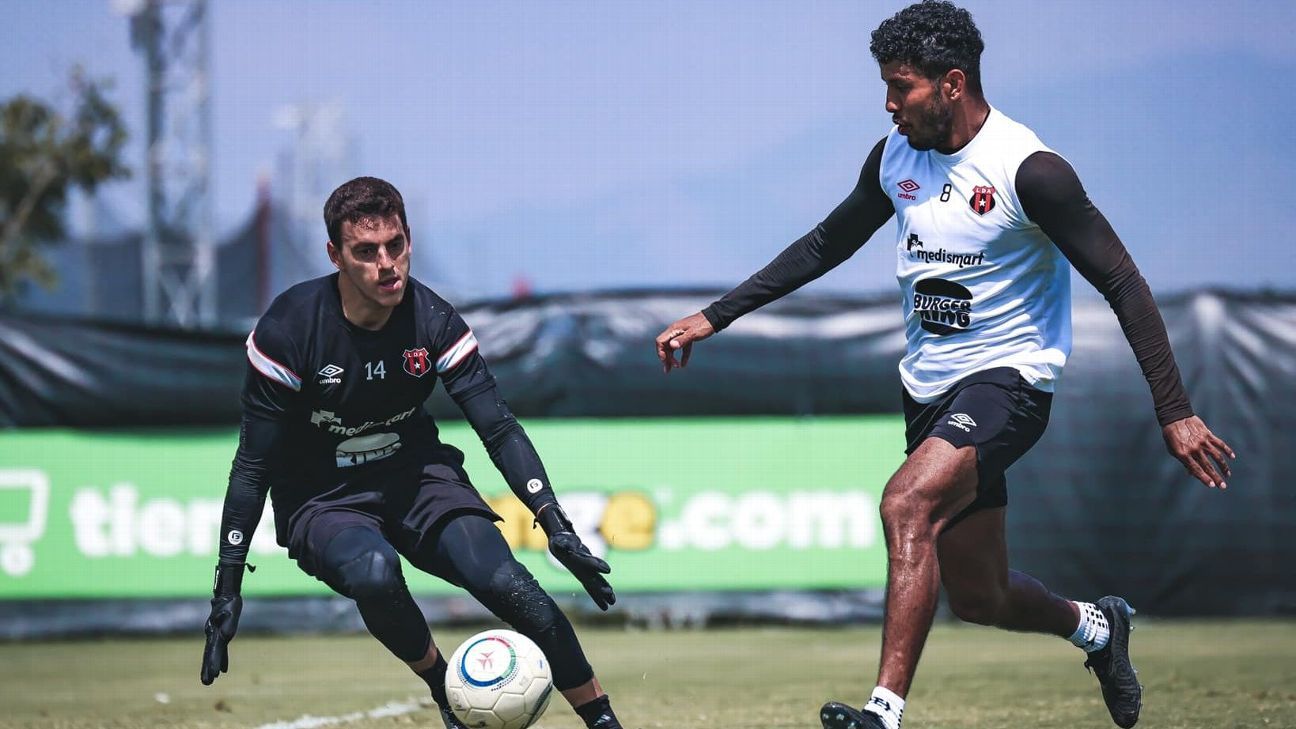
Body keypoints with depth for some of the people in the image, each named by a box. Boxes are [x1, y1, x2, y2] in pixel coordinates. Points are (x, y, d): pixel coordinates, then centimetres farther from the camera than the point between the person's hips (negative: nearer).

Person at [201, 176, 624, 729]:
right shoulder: (290, 329, -19)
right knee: (373, 571, -36)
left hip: (415, 475, 2)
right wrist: (227, 587, -15)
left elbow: (499, 429, -8)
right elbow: (254, 464, -13)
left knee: (502, 580, -23)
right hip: (321, 499, -2)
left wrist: (555, 524, -21)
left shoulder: (433, 321, -12)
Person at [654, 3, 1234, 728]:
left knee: (907, 503, -32)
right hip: (929, 388, 7)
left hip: (1007, 378, -7)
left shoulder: (1029, 171, -17)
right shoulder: (895, 157, 3)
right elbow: (826, 246, 18)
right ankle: (1095, 627, 43)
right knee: (979, 598, 13)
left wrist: (1175, 412, -20)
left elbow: (1124, 285, -15)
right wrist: (715, 317, 15)